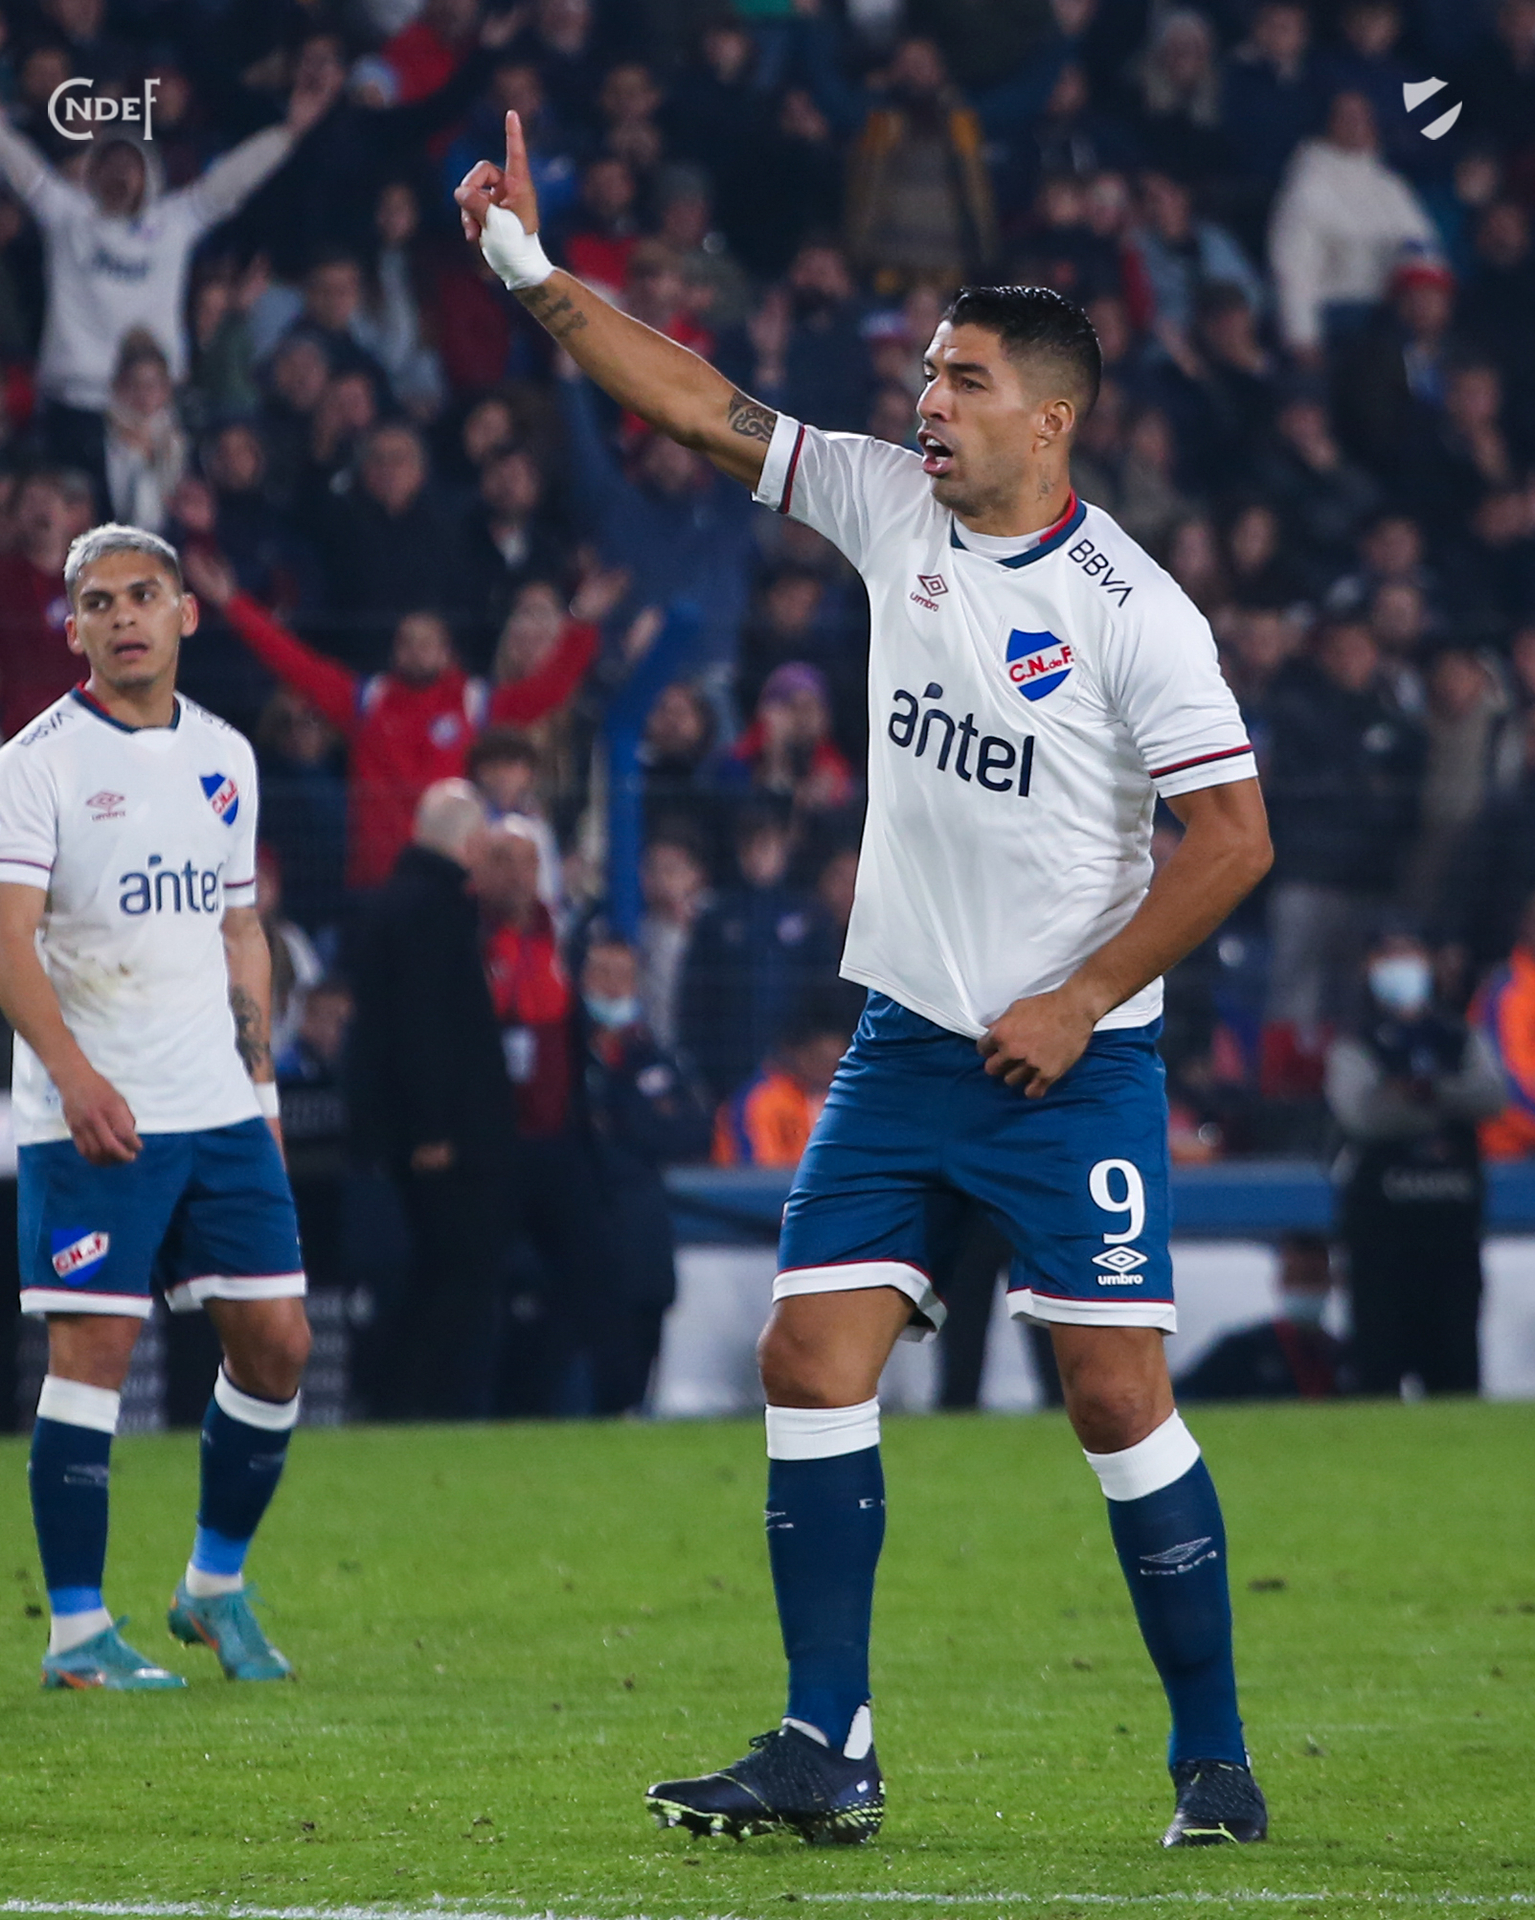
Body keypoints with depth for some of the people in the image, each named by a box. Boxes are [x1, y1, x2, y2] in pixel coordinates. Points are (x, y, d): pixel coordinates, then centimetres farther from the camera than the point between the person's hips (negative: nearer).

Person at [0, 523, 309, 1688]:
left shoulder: (225, 757, 13)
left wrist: (262, 1087, 16)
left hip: (221, 1112, 6)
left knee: (276, 1341, 2)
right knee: (94, 1350, -9)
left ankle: (217, 1588, 20)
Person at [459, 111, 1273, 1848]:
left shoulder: (1130, 608, -12)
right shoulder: (892, 506, 4)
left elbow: (1233, 836, -12)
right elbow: (699, 406, 5)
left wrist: (1074, 1003, -12)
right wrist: (538, 276, -3)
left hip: (1072, 1062, -6)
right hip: (908, 1039, 6)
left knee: (1117, 1397, -7)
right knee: (811, 1358, -3)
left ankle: (1214, 1759, 4)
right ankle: (827, 1755, 1)